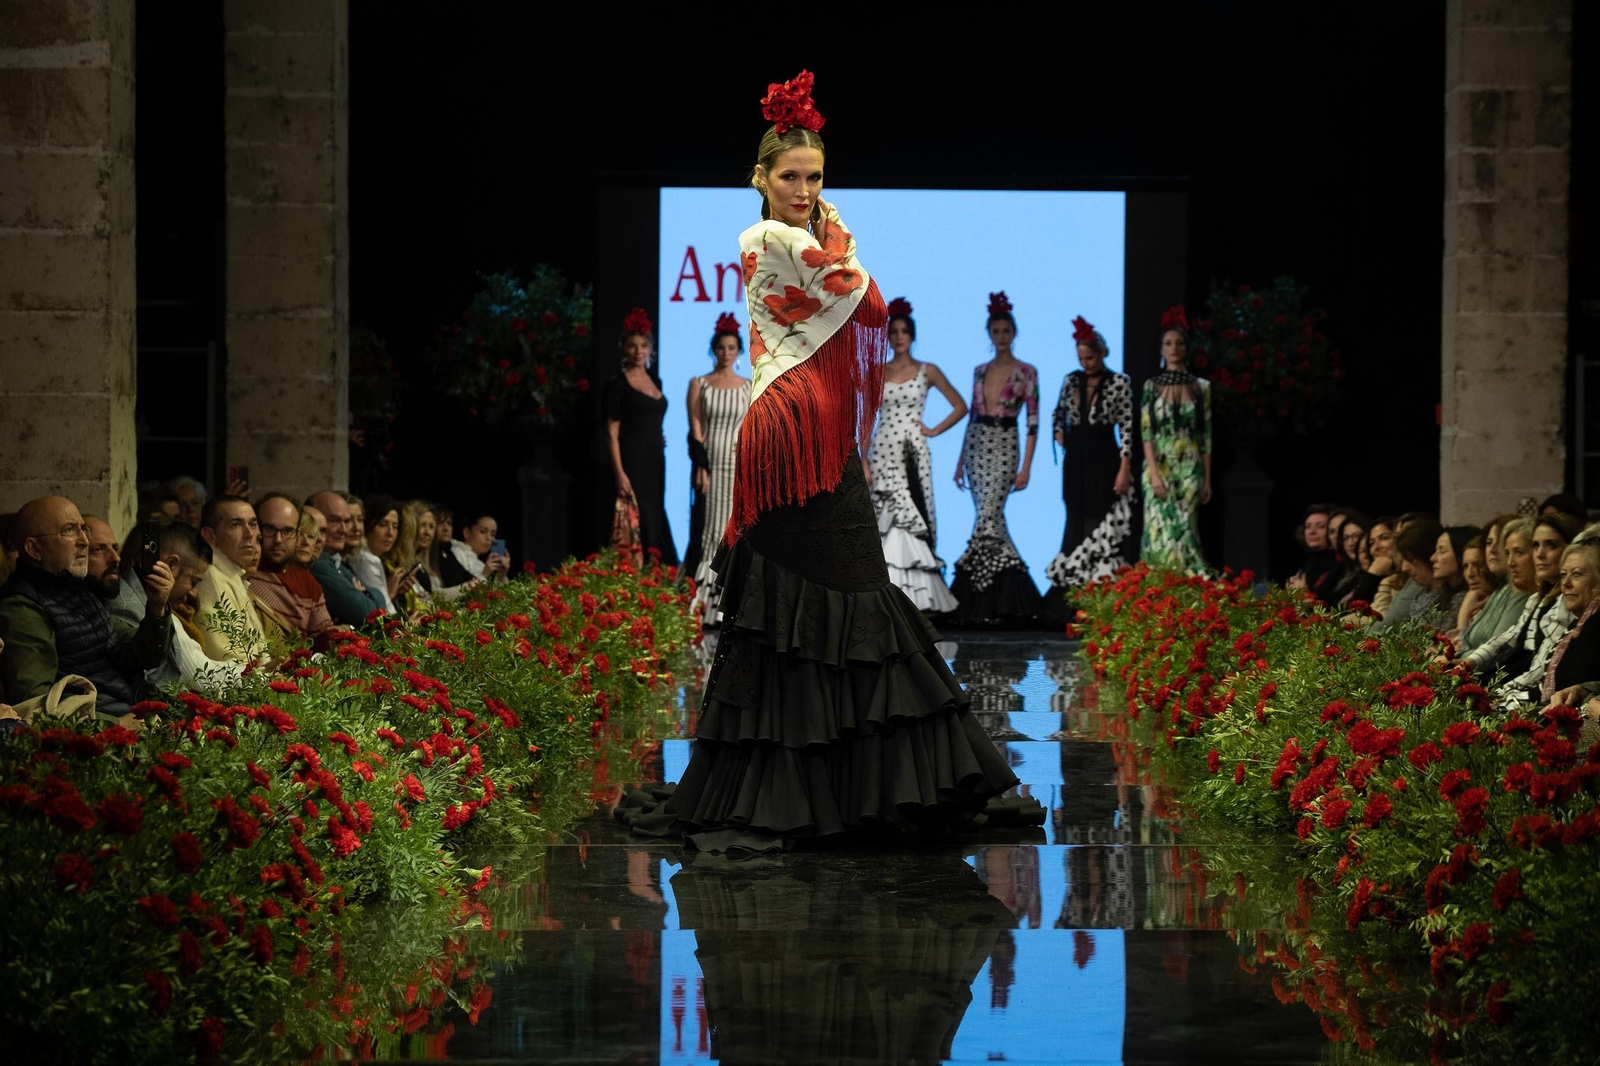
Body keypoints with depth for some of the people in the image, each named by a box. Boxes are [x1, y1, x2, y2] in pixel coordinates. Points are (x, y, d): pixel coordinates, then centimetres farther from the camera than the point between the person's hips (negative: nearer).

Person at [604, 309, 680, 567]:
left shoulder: (654, 382, 15)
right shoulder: (617, 383, -6)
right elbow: (612, 433, -11)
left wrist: (660, 441, 10)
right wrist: (619, 474, -17)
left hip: (655, 461, 7)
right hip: (633, 464, -7)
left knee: (656, 523, 8)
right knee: (641, 525, -12)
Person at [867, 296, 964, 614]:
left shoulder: (927, 371, 5)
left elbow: (960, 407, 10)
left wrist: (933, 430, 0)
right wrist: (863, 462, 0)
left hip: (913, 454, -2)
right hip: (882, 454, 2)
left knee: (911, 518, -6)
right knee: (884, 521, -4)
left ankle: (916, 595, -3)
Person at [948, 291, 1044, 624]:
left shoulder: (1026, 372, -2)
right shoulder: (979, 371, 12)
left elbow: (1033, 422, -5)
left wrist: (1026, 466, -11)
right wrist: (960, 461, 14)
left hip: (1004, 447, -5)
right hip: (976, 447, 5)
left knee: (987, 519, -13)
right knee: (993, 519, 5)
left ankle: (978, 605, -10)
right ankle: (1005, 595, 13)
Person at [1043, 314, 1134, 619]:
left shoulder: (1119, 383, -4)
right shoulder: (1072, 380, 10)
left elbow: (1127, 427, -6)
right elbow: (1058, 414, 26)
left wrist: (1125, 468, -13)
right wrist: (1059, 434, 7)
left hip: (1103, 459, -5)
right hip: (1075, 459, 5)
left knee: (1103, 525, -6)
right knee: (1076, 523, 9)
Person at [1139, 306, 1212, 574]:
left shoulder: (1200, 387, 7)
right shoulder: (1152, 386, 4)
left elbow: (1206, 435, 7)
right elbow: (1146, 431, -2)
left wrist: (1207, 479, 3)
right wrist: (1154, 472, -14)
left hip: (1189, 469, 1)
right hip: (1159, 466, -1)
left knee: (1184, 528, -4)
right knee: (1161, 529, -7)